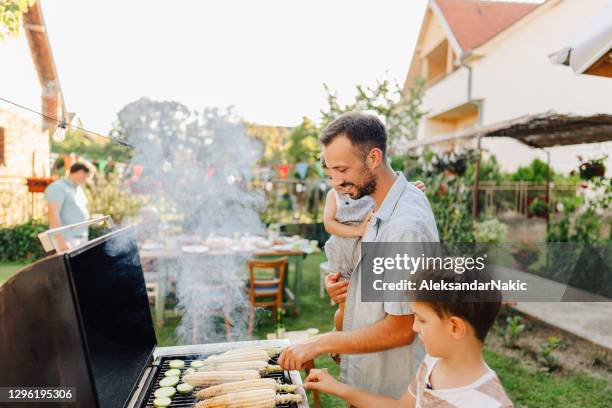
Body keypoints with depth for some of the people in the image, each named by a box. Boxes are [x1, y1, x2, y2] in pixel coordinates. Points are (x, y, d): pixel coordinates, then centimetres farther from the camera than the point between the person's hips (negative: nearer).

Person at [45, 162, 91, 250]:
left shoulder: (78, 189, 19)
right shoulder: (58, 187, -8)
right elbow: (53, 215, -18)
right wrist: (61, 242, -24)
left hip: (83, 239, 8)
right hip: (67, 239, -8)